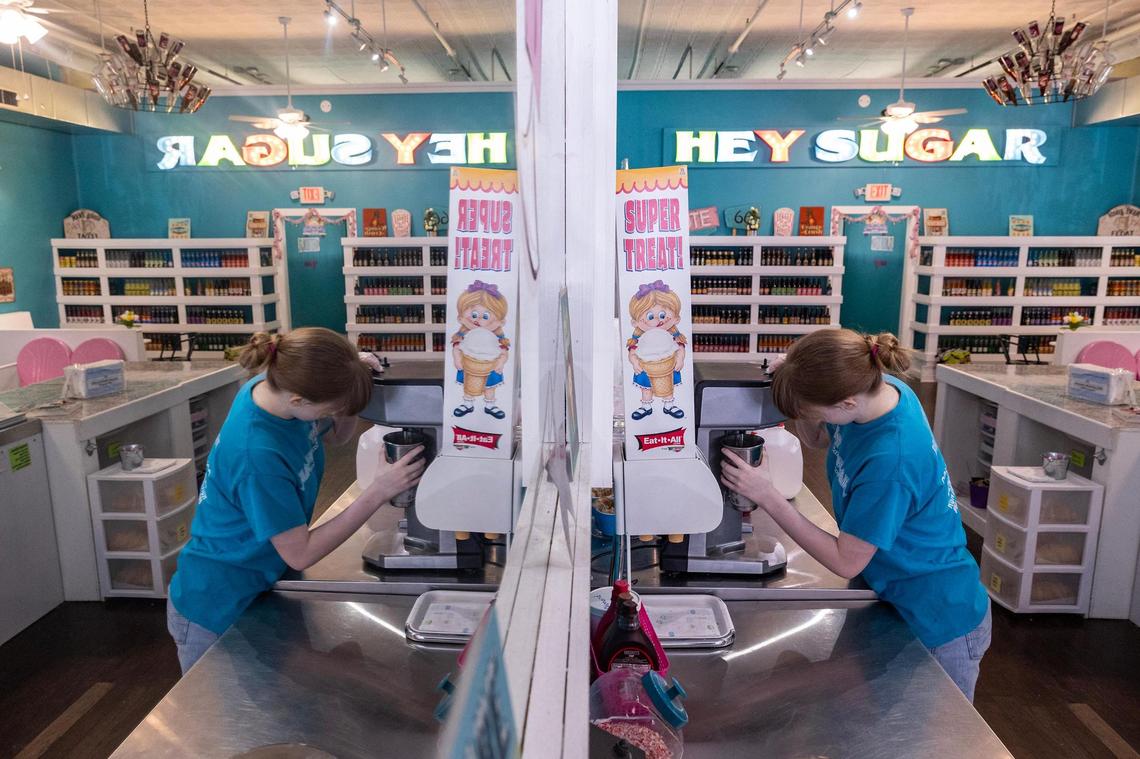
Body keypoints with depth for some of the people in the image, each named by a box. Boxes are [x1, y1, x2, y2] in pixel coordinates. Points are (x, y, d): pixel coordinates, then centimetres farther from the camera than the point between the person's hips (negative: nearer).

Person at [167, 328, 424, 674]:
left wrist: (353, 380, -15)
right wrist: (378, 492, -27)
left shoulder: (278, 384, -14)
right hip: (218, 611, -7)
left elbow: (339, 434, 6)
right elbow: (300, 554, -26)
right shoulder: (256, 454, -35)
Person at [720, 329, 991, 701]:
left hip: (939, 625, -8)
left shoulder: (891, 460, -37)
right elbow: (815, 438, 8)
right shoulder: (878, 388, -13)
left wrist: (767, 497, -23)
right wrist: (803, 395, -13)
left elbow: (845, 561, -24)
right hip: (894, 600, 8)